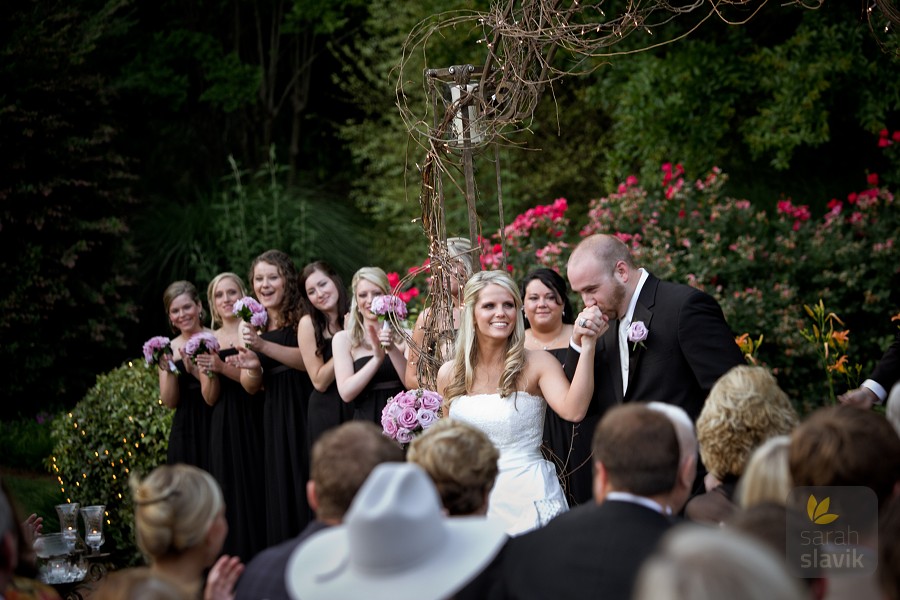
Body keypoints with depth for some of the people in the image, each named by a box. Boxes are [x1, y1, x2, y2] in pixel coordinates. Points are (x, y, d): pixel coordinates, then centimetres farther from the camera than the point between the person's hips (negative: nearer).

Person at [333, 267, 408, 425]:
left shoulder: (404, 336, 8)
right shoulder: (343, 339, 7)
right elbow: (346, 393, -4)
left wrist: (393, 349, -14)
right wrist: (378, 358, -14)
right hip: (366, 424, 0)